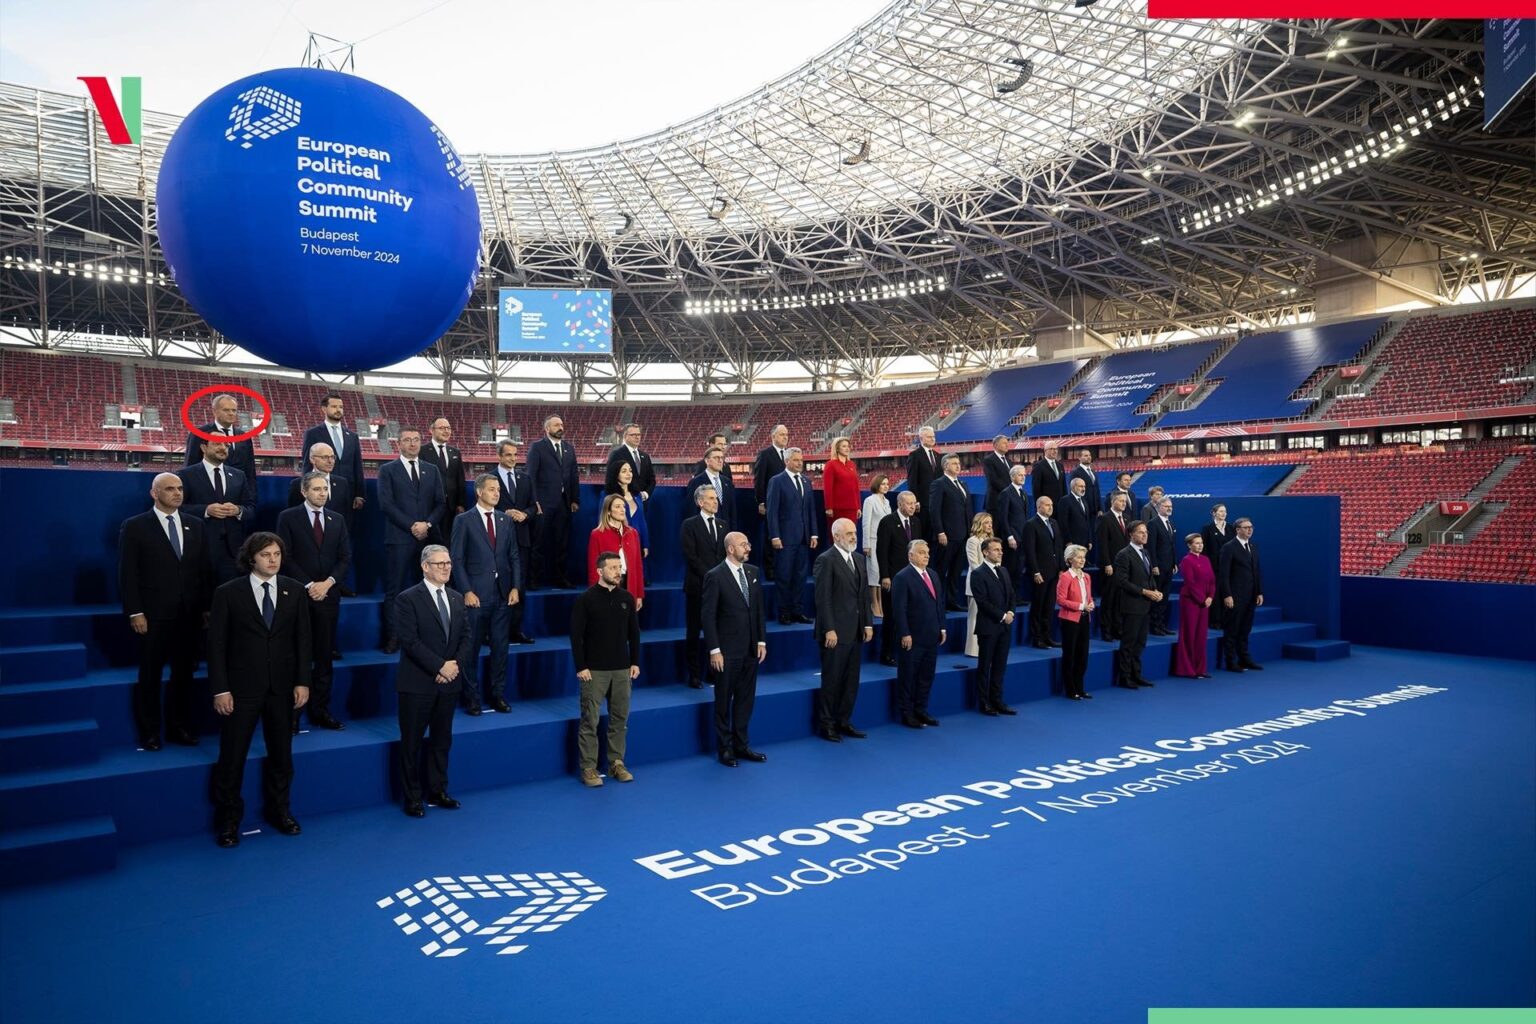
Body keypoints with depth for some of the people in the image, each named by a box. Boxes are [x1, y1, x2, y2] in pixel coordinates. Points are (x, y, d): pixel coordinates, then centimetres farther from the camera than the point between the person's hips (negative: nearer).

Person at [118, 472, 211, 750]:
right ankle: (149, 733, 18)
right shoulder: (135, 526, -2)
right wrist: (134, 612, -11)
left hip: (190, 615, 4)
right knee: (150, 676, 7)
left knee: (184, 674, 9)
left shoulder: (195, 526, 10)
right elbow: (127, 574, -5)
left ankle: (180, 728, 21)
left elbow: (205, 570, 10)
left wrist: (208, 607, 4)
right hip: (153, 616, -3)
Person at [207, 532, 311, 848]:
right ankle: (229, 819, 21)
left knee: (281, 753, 13)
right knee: (232, 756, 4)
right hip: (242, 688, -2)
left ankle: (279, 810, 30)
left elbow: (303, 638, 4)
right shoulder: (228, 593, -5)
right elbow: (217, 644, -5)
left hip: (283, 687, 3)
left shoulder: (294, 590, 3)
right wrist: (220, 689, -10)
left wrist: (302, 681, -2)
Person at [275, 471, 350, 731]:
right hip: (298, 594, -4)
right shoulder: (288, 517, 1)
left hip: (328, 595, 4)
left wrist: (328, 582, -7)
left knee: (325, 656, 6)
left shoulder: (337, 519, 12)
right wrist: (308, 585, -12)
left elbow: (345, 557, 7)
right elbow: (287, 557, -6)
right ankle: (292, 713, 6)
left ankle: (320, 710, 12)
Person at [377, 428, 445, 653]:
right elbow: (387, 504, -5)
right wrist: (412, 526, -11)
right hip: (399, 538, -3)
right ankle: (393, 637, 2)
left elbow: (440, 502, 10)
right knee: (394, 590, -2)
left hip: (428, 537, 3)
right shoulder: (387, 470, 5)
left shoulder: (431, 470, 15)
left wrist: (427, 524, -7)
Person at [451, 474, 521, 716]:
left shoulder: (507, 520, 11)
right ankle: (471, 698, 13)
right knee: (471, 649, 3)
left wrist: (515, 587, 1)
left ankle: (497, 695, 17)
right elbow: (456, 559, -5)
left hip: (503, 595, 4)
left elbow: (514, 557, 11)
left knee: (500, 647, 7)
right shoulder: (464, 520, -1)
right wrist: (466, 591, -11)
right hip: (476, 595, -4)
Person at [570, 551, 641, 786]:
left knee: (620, 718, 9)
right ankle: (588, 767, 9)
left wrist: (635, 662, 7)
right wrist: (581, 667, -11)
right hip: (594, 670, -4)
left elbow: (634, 632, 11)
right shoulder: (586, 599, -7)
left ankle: (617, 763, 20)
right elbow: (576, 635, -7)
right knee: (590, 720, 0)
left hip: (622, 669, 4)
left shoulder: (626, 598, 5)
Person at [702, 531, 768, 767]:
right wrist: (714, 650, -14)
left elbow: (759, 609, 11)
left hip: (751, 649, 6)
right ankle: (724, 749, 18)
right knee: (724, 701, 7)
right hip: (727, 651, -6)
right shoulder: (715, 576, -11)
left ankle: (741, 745, 25)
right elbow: (708, 616, -12)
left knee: (745, 699, 13)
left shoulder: (752, 572, 7)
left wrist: (762, 641, 6)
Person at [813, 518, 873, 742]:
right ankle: (826, 724, 14)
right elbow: (823, 598, -14)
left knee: (851, 681, 12)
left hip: (855, 631, 7)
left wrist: (868, 623, 9)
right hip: (836, 632, -7)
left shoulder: (859, 559, 12)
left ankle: (843, 722, 23)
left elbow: (864, 594, 15)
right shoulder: (826, 560, -11)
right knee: (831, 680, 2)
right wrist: (829, 630, -18)